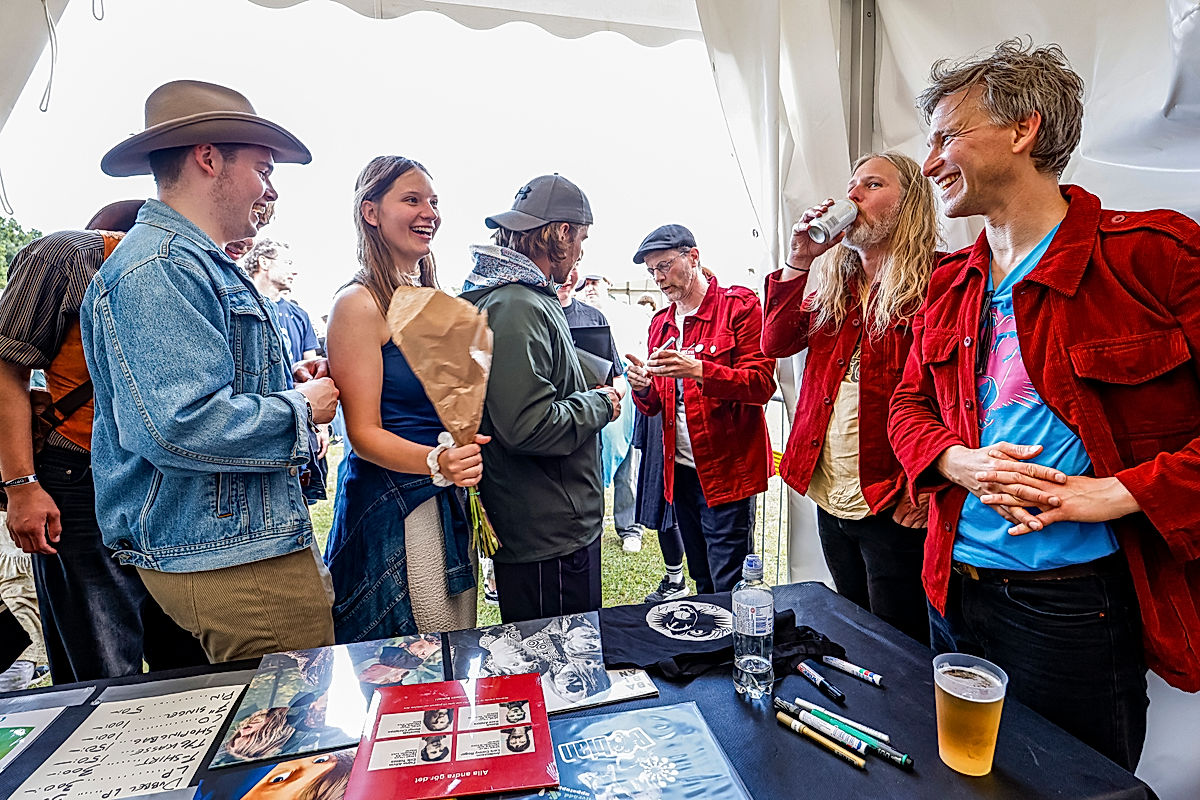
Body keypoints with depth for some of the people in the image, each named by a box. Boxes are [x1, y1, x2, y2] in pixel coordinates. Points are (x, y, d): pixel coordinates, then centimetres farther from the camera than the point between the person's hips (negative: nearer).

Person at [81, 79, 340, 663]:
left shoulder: (200, 264, 19)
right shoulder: (158, 268, -17)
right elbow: (180, 425, -28)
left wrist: (288, 381, 11)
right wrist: (301, 409, -13)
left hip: (250, 540, 11)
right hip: (232, 560, -11)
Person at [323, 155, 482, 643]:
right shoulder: (359, 303, -11)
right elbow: (364, 432, -14)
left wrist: (464, 460, 2)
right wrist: (436, 463, -30)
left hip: (449, 501, 8)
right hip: (391, 506, -7)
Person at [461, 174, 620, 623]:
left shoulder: (533, 299, 14)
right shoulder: (516, 308, -20)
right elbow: (527, 426, -27)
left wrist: (595, 395, 10)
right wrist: (601, 404, -12)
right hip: (548, 538, -10)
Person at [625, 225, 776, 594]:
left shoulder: (739, 305, -6)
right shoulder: (660, 322, 13)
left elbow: (762, 383, -15)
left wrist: (698, 370, -28)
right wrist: (644, 390, -8)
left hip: (727, 470, -6)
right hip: (681, 468, 6)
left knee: (729, 588, 1)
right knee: (702, 581, 20)